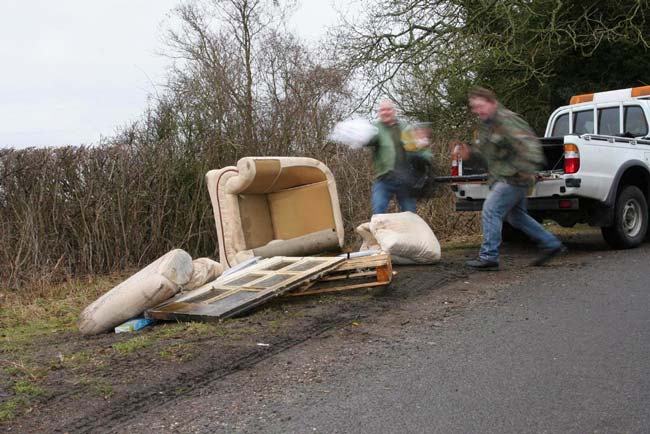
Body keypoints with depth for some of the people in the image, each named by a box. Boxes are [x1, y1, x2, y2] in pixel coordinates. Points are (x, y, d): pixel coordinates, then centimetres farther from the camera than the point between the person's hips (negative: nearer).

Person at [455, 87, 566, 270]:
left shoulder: (506, 120, -18)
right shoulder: (487, 124, 14)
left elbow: (528, 143, -26)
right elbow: (484, 148, 27)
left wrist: (528, 168, -33)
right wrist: (469, 151, 10)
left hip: (512, 178, -11)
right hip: (503, 178, 11)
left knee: (490, 212, -13)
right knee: (516, 216, 18)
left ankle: (488, 257, -9)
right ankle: (551, 244, 25)